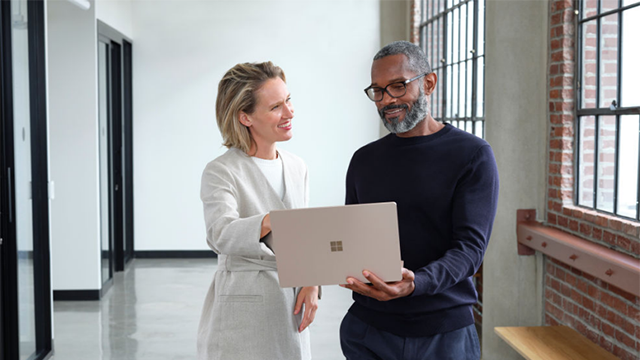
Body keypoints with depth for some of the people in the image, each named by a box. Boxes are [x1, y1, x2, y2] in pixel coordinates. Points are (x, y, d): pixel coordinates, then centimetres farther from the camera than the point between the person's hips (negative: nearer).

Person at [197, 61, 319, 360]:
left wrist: (311, 282, -2)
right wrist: (273, 221, -46)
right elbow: (221, 236, -28)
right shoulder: (220, 173, -11)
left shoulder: (296, 168, 9)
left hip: (290, 309, 6)